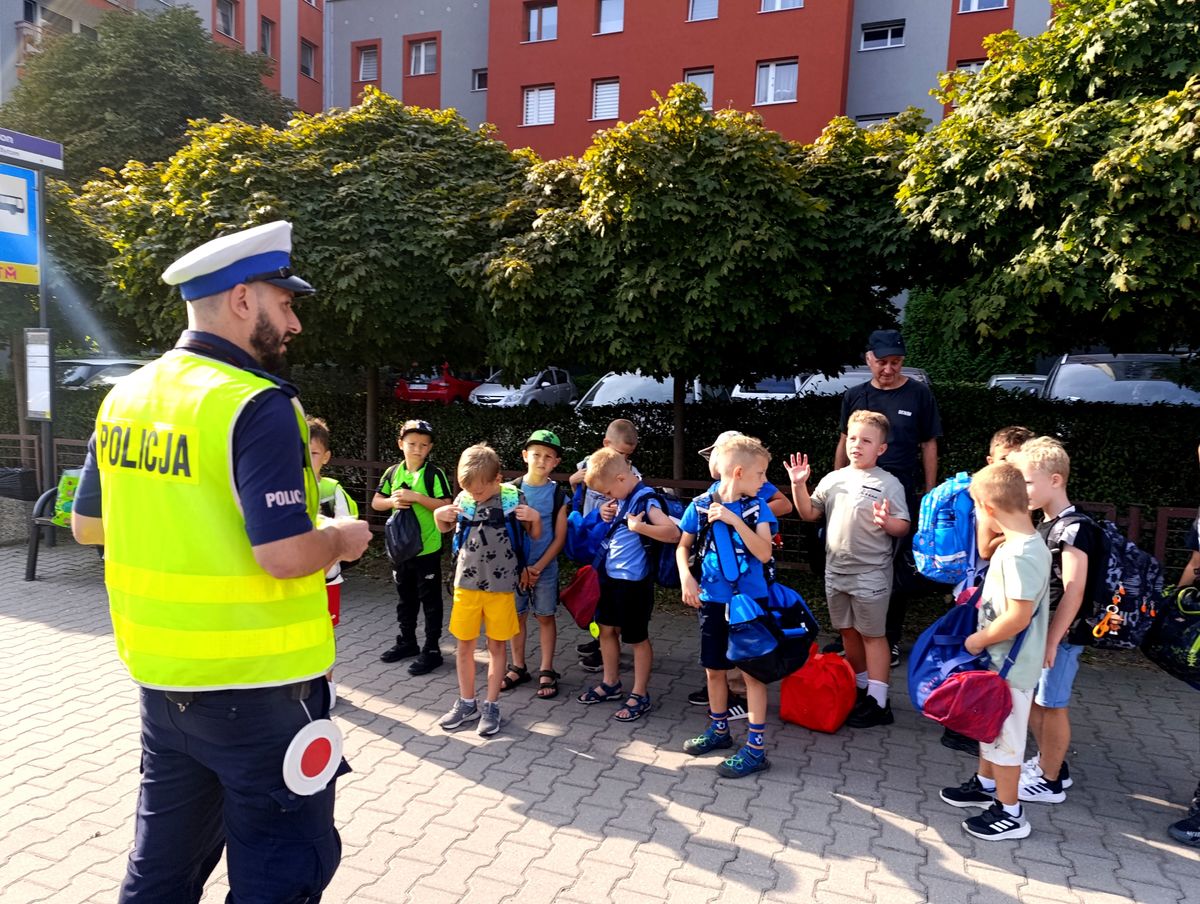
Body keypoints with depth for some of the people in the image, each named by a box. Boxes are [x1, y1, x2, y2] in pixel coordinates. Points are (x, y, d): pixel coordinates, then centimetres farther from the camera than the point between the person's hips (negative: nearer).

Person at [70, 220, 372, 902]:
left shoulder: (125, 396, 5)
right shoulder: (257, 406, -20)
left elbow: (88, 525, 13)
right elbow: (284, 555, -26)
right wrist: (340, 540, -7)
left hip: (161, 672, 8)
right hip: (255, 684, -8)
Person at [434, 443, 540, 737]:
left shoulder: (514, 498, -9)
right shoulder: (464, 498, -4)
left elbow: (535, 536, 2)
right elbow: (446, 528, 17)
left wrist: (535, 519, -17)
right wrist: (439, 515, -4)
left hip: (501, 586, -2)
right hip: (467, 583, 2)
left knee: (496, 646, 8)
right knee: (465, 645, 10)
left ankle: (491, 707, 21)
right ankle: (466, 703, 27)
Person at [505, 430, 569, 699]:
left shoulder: (558, 494, -4)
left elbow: (559, 537, -4)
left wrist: (537, 567, -11)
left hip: (545, 568, -1)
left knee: (545, 617, 7)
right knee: (517, 616, 10)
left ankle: (546, 671, 17)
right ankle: (518, 667, 25)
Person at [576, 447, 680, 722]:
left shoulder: (645, 501, -19)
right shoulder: (622, 499, 5)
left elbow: (673, 533, -28)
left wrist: (639, 526, -32)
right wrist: (606, 516, 3)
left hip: (633, 581, -9)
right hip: (611, 575, 9)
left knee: (637, 638, 5)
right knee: (607, 629, 18)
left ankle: (640, 695, 19)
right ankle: (611, 684, 35)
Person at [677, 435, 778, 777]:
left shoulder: (757, 507, -8)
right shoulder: (701, 505, -4)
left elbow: (765, 553, -19)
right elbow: (683, 546, 8)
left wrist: (734, 519, -25)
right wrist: (686, 577, -8)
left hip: (749, 600, -3)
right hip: (712, 599, 3)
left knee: (752, 670, 2)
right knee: (714, 669, 16)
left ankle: (756, 748, 11)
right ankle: (718, 730, 36)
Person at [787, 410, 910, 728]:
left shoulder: (888, 484, -10)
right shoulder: (833, 479, 5)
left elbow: (903, 527, -12)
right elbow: (809, 513, 7)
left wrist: (887, 521, -33)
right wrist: (799, 485, -6)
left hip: (870, 574, -6)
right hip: (836, 571, 6)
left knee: (873, 634, 4)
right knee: (848, 630, 17)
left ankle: (877, 701, 11)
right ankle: (859, 686, 34)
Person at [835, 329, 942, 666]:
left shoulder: (918, 394, -2)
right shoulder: (854, 396, 6)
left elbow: (929, 445, 3)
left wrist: (930, 492, 0)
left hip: (904, 493, -2)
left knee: (899, 571, 5)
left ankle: (891, 638, 20)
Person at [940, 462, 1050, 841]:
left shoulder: (1022, 553, -28)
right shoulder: (1015, 544, 3)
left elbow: (1018, 617, -29)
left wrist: (980, 639, -18)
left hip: (1011, 666, -10)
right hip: (997, 660, 10)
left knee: (1005, 736, 6)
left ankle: (1010, 813, 23)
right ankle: (986, 784, 44)